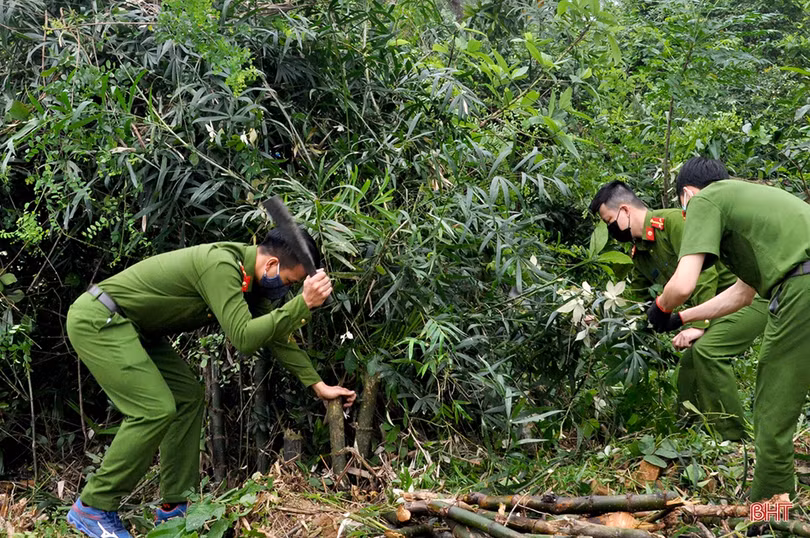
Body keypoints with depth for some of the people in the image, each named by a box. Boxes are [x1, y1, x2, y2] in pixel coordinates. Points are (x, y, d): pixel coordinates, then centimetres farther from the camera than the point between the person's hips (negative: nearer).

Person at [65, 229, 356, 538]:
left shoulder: (249, 276, 4)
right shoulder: (221, 265, -26)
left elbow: (277, 335, 13)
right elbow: (243, 338, -32)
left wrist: (317, 384, 11)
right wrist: (303, 303, -34)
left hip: (132, 327, 10)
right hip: (97, 319, -10)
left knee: (188, 397, 8)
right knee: (156, 409, -18)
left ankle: (174, 507, 12)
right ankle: (93, 507, -5)